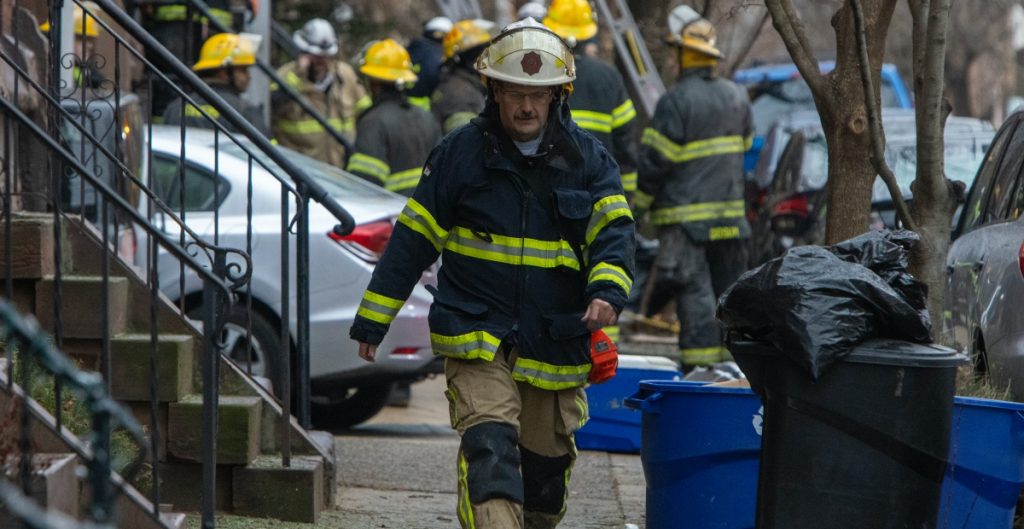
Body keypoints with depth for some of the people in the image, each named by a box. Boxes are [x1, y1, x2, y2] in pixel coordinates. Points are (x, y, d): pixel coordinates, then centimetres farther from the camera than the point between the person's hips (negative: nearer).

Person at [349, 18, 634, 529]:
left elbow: (613, 232, -5)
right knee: (489, 448, -22)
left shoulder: (587, 158, 4)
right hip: (476, 337, -3)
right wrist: (372, 318, 5)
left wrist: (607, 290, -27)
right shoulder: (460, 151, -1)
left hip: (554, 346, 3)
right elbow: (412, 238, 4)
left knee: (546, 465, 14)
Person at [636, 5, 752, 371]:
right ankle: (735, 353, 19)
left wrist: (640, 201, -2)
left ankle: (701, 358, -12)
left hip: (685, 212, -7)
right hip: (729, 208, 7)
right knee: (728, 284, 14)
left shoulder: (675, 101, -15)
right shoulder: (736, 97, 9)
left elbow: (655, 159, -14)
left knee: (694, 288, -7)